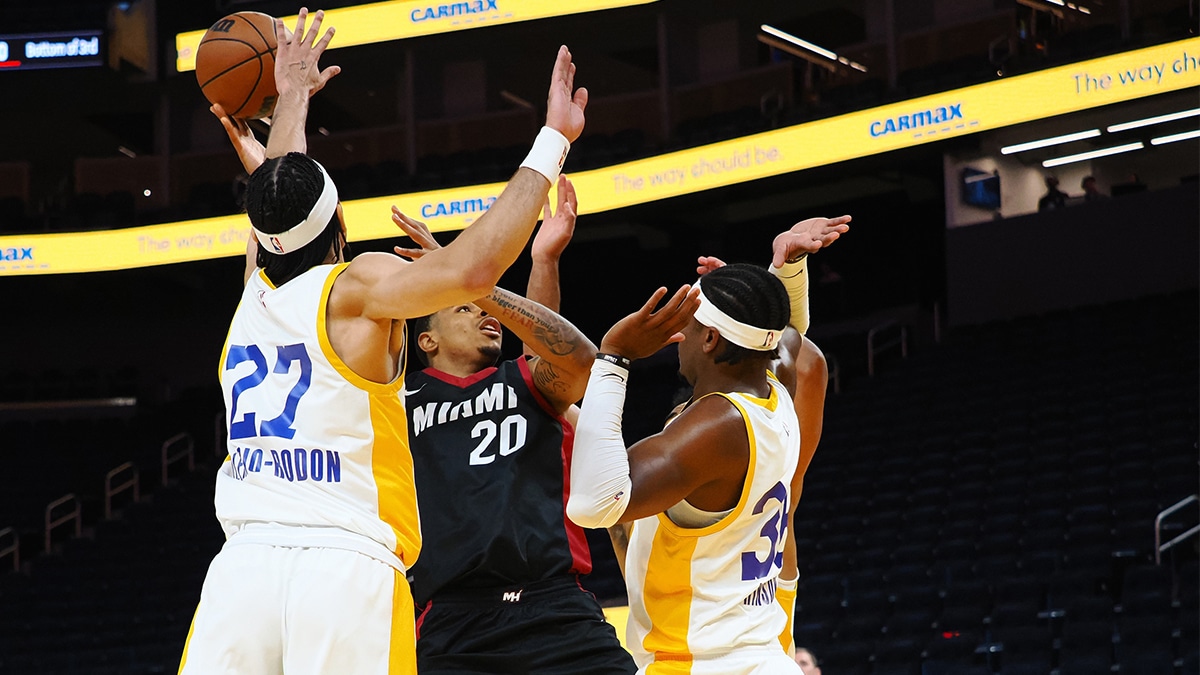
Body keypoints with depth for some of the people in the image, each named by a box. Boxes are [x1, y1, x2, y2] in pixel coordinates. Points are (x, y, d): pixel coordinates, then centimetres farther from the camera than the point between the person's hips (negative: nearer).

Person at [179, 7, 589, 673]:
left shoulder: (257, 289, 16)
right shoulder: (358, 288, 1)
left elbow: (279, 201, 36)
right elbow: (474, 268, -15)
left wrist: (293, 94, 53)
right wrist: (552, 142, -7)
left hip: (242, 563, 5)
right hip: (347, 566, -4)